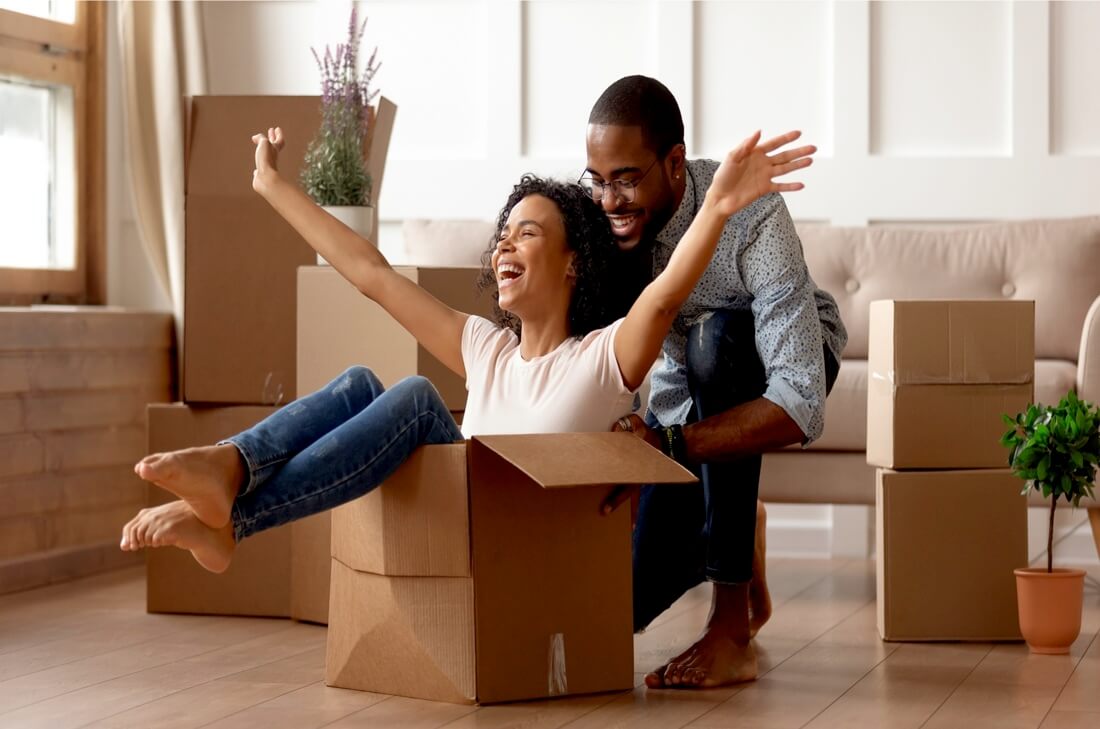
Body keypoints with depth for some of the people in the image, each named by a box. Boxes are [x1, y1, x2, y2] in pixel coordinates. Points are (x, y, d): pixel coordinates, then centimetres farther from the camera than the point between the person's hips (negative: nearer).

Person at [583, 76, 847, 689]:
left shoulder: (753, 218, -38)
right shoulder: (589, 209, -24)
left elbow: (803, 407, -44)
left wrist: (668, 445, -57)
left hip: (787, 360, -4)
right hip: (687, 382, 4)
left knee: (714, 338, -41)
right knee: (630, 600, -6)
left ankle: (733, 627, -35)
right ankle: (741, 530, 31)